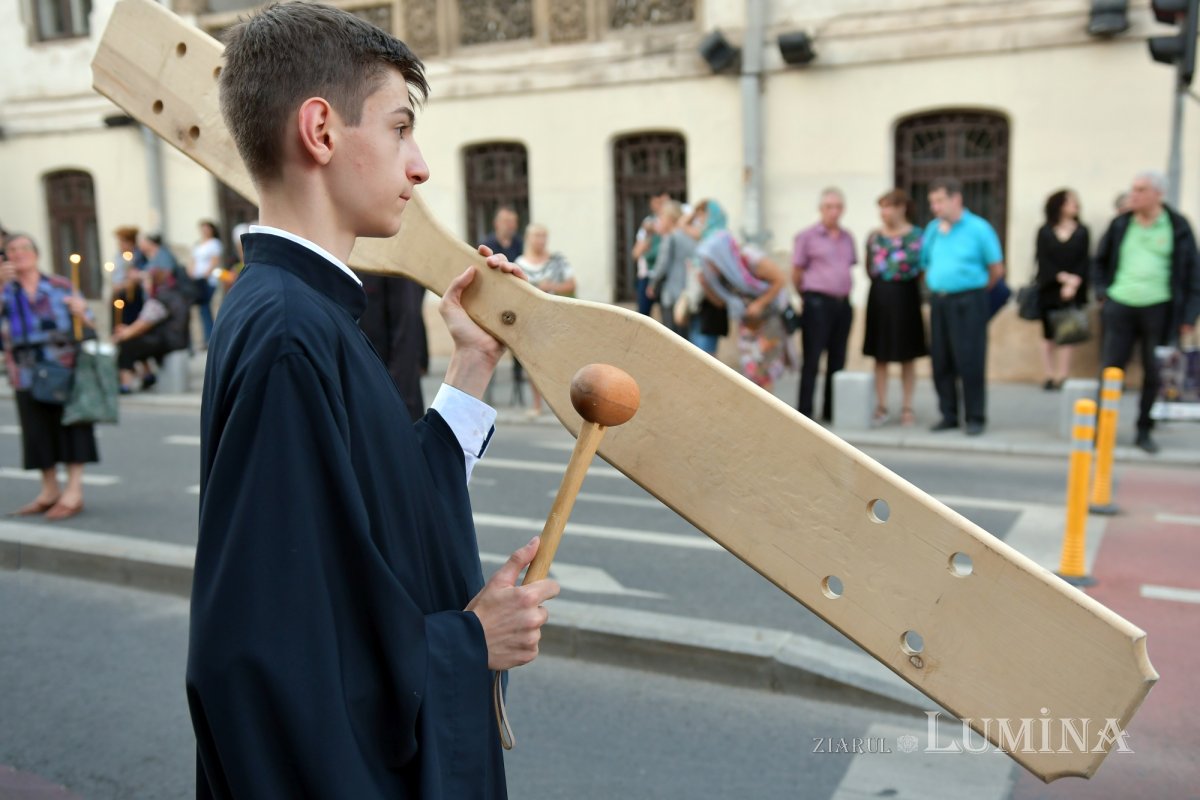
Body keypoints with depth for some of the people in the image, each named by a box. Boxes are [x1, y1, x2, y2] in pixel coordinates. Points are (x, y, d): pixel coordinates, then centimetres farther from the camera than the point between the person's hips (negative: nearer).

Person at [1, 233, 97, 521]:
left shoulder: (61, 287, 3)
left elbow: (89, 325, 5)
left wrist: (82, 312, -16)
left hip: (65, 371, -2)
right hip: (26, 376, 2)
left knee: (70, 429, -1)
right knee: (39, 432, 9)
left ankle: (73, 492, 5)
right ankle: (49, 491, 21)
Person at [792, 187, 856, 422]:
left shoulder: (847, 238, 13)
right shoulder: (807, 236, -3)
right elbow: (796, 273, 0)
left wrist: (845, 293, 11)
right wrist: (809, 297, 5)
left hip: (843, 303, 6)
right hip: (818, 303, -6)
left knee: (837, 361, 9)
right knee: (811, 361, -5)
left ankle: (831, 411, 17)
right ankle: (804, 412, 0)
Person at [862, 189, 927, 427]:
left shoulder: (915, 235, -3)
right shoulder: (875, 235, 7)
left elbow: (917, 268, -7)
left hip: (905, 297, -3)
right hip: (880, 296, 3)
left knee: (907, 356, 5)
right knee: (880, 355, 5)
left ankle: (907, 408, 13)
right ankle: (881, 407, 14)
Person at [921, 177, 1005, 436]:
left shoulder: (978, 228, -6)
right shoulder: (932, 229, 9)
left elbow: (997, 269, -2)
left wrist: (976, 290, 7)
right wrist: (936, 288, 9)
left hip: (967, 302, -5)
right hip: (938, 301, 5)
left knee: (970, 361, -3)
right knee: (941, 361, 7)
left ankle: (975, 418, 7)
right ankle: (948, 415, 18)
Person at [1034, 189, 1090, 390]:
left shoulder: (1082, 232, 6)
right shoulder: (1045, 232, 4)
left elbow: (1084, 261, 0)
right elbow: (1043, 261, -3)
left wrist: (1073, 283, -13)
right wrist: (1064, 277, -13)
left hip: (1072, 291, 0)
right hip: (1049, 289, 0)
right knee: (1048, 334, 3)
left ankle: (1063, 377, -2)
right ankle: (1050, 376, 9)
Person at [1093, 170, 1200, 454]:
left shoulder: (1177, 227, 1)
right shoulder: (1121, 224, 6)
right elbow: (1099, 260, 20)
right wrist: (1101, 290, 5)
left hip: (1159, 308, -1)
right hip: (1119, 306, 1)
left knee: (1154, 372, 5)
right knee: (1111, 369, 2)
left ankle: (1145, 430, 16)